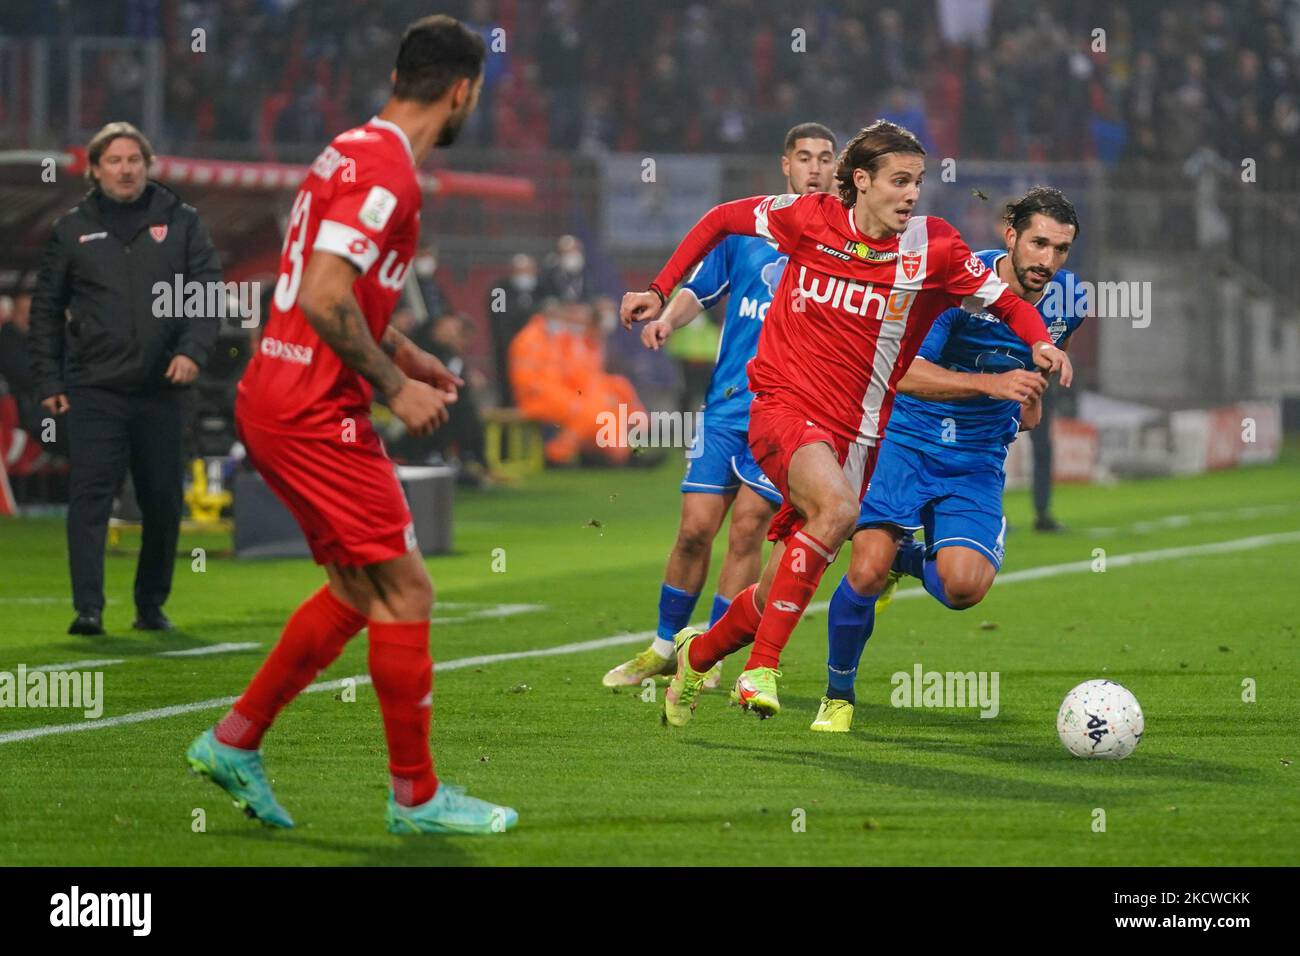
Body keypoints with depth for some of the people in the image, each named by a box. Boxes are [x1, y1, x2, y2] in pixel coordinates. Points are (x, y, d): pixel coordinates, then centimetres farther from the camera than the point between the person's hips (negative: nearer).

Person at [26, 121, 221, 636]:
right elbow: (46, 309, 11)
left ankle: (151, 603, 21)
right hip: (93, 389, -1)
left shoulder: (180, 221, 7)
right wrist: (48, 381, 4)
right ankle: (88, 607, -16)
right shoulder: (73, 229, 7)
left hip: (163, 387, 1)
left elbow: (208, 289, 3)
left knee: (162, 499, 7)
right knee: (90, 494, -12)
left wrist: (192, 350, -13)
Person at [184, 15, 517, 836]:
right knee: (406, 590, -4)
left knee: (360, 590, 16)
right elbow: (325, 300, -25)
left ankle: (234, 743, 19)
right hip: (318, 414, -10)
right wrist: (397, 386, -16)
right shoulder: (386, 172, -17)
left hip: (275, 401, 10)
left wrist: (404, 355, 21)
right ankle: (416, 795, 2)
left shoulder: (355, 152, 14)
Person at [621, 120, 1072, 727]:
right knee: (837, 507, -35)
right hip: (782, 405, -3)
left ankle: (697, 655, 38)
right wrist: (661, 290, 10)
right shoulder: (811, 220, -3)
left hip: (853, 434, 3)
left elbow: (1007, 303, 7)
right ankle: (760, 668, -28)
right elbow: (723, 219, 12)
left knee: (777, 599, 5)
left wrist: (1039, 342, -14)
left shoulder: (934, 249, -3)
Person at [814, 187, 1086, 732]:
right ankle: (837, 695, 8)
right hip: (906, 438, -3)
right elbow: (902, 372, -27)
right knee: (868, 572, -19)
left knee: (964, 587, -19)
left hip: (978, 461, 3)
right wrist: (992, 384, -36)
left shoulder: (1067, 302, -3)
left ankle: (909, 560, 19)